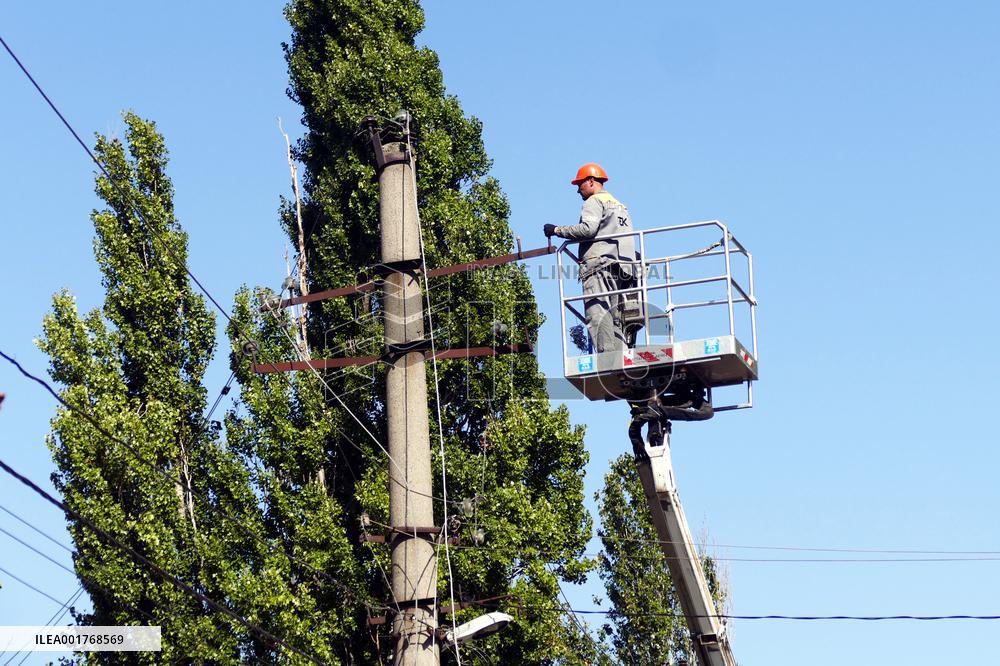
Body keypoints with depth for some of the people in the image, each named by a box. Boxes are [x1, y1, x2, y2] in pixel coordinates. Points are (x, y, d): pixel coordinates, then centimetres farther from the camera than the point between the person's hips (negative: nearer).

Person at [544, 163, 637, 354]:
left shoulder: (594, 201, 2)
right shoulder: (620, 205, 30)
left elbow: (588, 228, -15)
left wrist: (558, 230, -8)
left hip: (599, 264, -9)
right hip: (623, 267, 9)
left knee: (598, 314, -18)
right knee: (613, 320, 6)